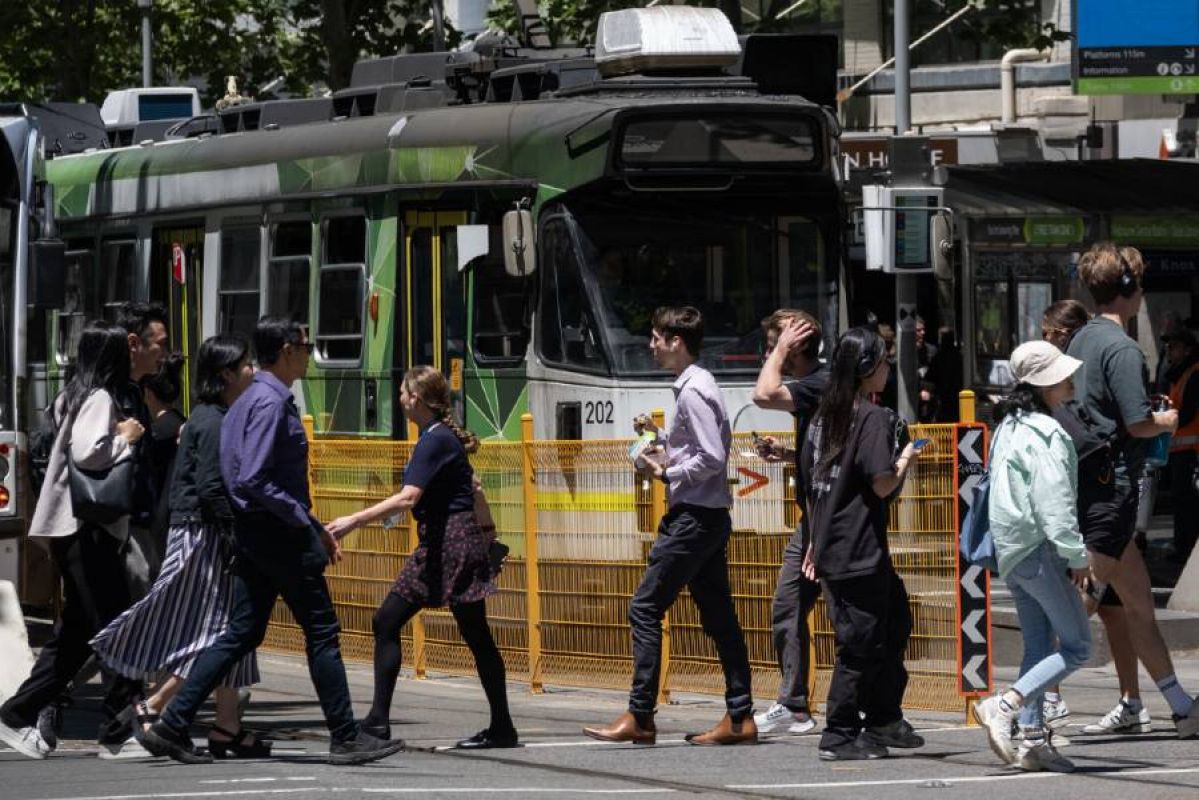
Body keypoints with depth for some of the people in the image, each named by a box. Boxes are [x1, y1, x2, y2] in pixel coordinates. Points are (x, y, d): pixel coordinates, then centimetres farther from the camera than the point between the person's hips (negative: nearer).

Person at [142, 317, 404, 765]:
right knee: (321, 632, -1)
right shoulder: (270, 404, -16)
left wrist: (316, 528, 21)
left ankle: (172, 727, 4)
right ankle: (346, 739, 4)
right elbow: (253, 480, -24)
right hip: (277, 533, -10)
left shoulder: (250, 401, 16)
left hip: (255, 537, 10)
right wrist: (305, 521, -17)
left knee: (242, 634, 9)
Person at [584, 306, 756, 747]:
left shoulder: (693, 391, -15)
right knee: (718, 615, 9)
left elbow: (712, 457, -21)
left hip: (694, 516, -10)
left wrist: (668, 474, -12)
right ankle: (739, 718, 9)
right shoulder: (701, 384, 16)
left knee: (645, 608, -7)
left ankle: (639, 717, -8)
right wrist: (660, 437, 13)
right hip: (711, 516, 10)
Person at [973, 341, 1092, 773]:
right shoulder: (1046, 434, -15)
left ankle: (1033, 740, 10)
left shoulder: (1008, 428, 13)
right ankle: (1003, 706, -17)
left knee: (1037, 647, 13)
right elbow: (1054, 502, -19)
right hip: (1041, 552, -9)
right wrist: (1076, 555, -14)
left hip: (1012, 552, 9)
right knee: (1076, 647, -4)